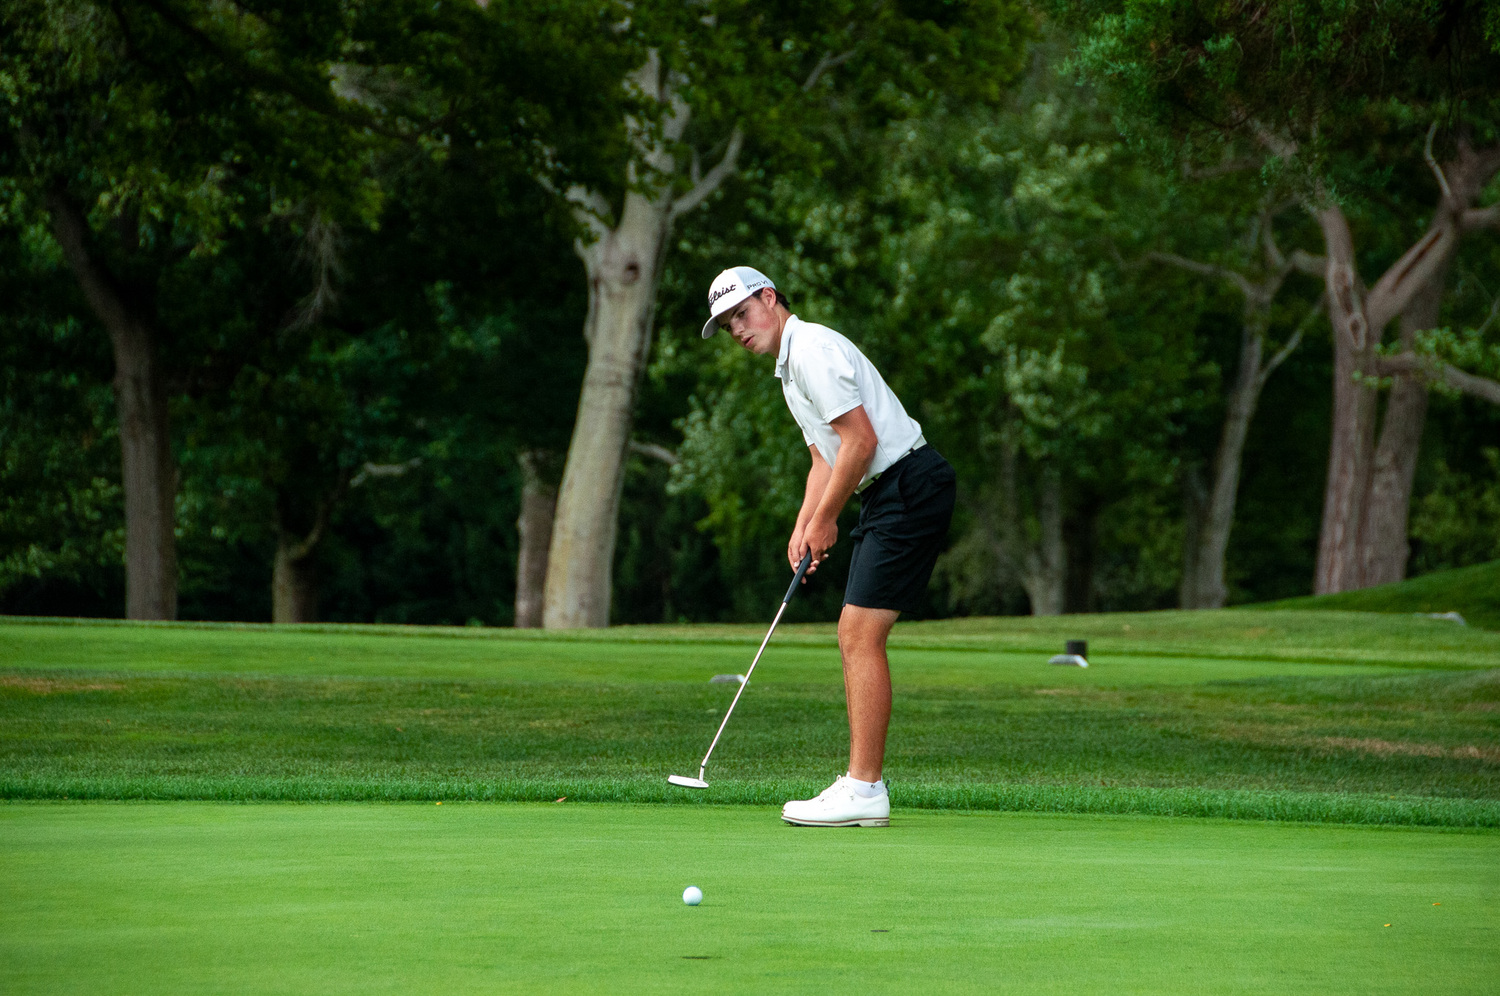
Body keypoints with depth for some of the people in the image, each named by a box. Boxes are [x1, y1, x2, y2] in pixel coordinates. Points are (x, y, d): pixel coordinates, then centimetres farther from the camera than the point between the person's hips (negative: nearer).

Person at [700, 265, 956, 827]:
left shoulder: (811, 348, -13)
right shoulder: (792, 363, 20)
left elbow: (861, 440, -18)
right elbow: (826, 455, 25)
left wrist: (825, 519, -9)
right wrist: (804, 525, 10)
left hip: (909, 484, -11)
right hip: (890, 493, 11)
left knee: (861, 636, -12)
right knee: (855, 635, 9)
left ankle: (863, 791, -13)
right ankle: (863, 785, 10)